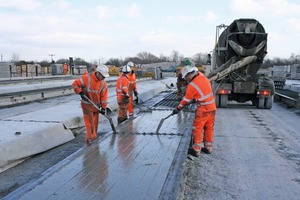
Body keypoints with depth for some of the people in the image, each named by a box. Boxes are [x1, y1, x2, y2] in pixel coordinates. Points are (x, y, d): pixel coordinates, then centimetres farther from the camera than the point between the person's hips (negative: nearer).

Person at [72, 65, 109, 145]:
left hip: (96, 105, 5)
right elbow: (75, 84, -12)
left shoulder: (103, 83, -4)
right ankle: (89, 138, -7)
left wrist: (103, 107, -4)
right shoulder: (86, 78, -18)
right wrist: (80, 92, -22)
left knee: (95, 122, 12)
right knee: (89, 122, -10)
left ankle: (93, 136, 26)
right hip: (87, 104, -5)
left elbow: (104, 96, -2)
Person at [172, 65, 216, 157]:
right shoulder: (204, 78, 6)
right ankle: (208, 148, 25)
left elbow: (186, 99, -7)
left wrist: (178, 108, 6)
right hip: (212, 108, 8)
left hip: (203, 110, -8)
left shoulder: (192, 85, -15)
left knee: (197, 129, 3)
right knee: (209, 128, 16)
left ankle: (196, 150, 7)